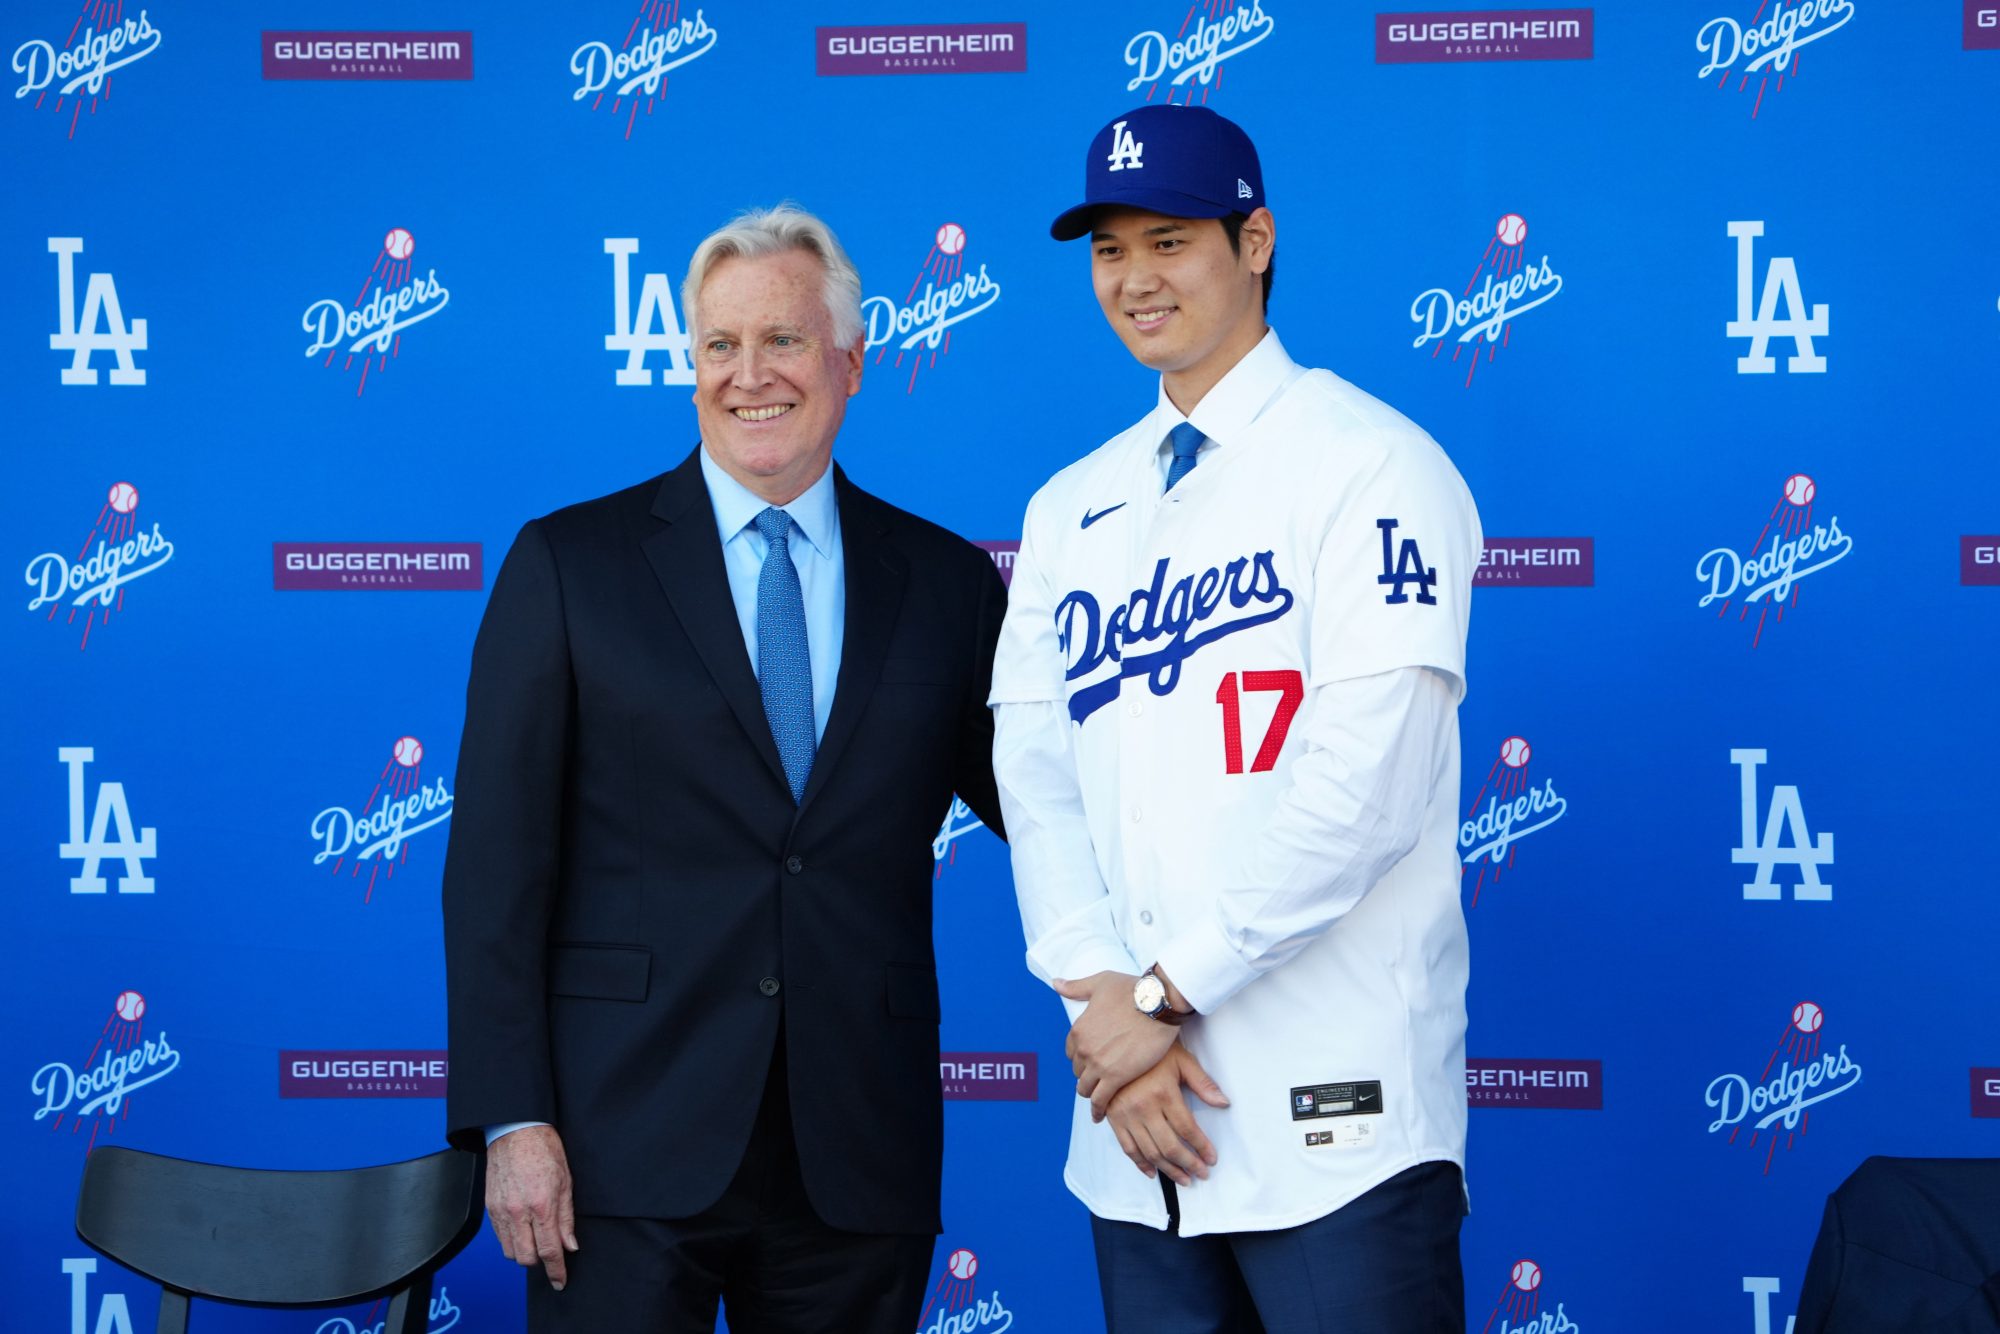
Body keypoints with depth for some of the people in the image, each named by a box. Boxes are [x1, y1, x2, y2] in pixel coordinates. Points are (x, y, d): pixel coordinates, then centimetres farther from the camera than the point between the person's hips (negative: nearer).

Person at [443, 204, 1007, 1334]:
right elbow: (497, 864, -1)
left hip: (859, 1158, 2)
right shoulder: (567, 567, 2)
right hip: (629, 1150, -2)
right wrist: (511, 1120, -8)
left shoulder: (949, 582, 8)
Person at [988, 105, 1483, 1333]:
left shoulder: (1368, 465, -5)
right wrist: (1106, 998, -9)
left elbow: (1365, 784, -14)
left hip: (1334, 1117, -5)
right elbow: (1035, 776, 6)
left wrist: (1168, 992, -12)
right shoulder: (1070, 509, 13)